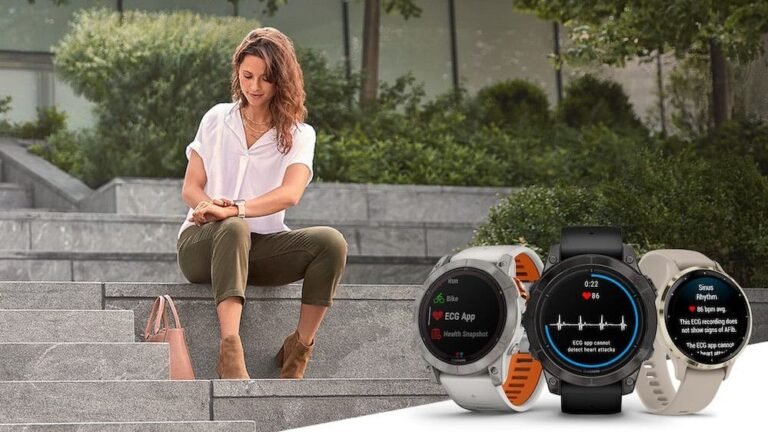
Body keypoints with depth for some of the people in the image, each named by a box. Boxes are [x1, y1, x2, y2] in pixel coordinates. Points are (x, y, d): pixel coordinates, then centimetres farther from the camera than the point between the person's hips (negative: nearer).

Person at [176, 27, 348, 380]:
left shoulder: (298, 135, 6)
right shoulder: (217, 119, 10)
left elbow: (290, 193, -13)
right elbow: (190, 188, 4)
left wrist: (234, 209, -30)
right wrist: (210, 205, -21)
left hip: (260, 246, 1)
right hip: (203, 242, -1)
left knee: (331, 243, -27)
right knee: (233, 229, -38)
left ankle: (299, 348, -16)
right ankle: (230, 350, -50)